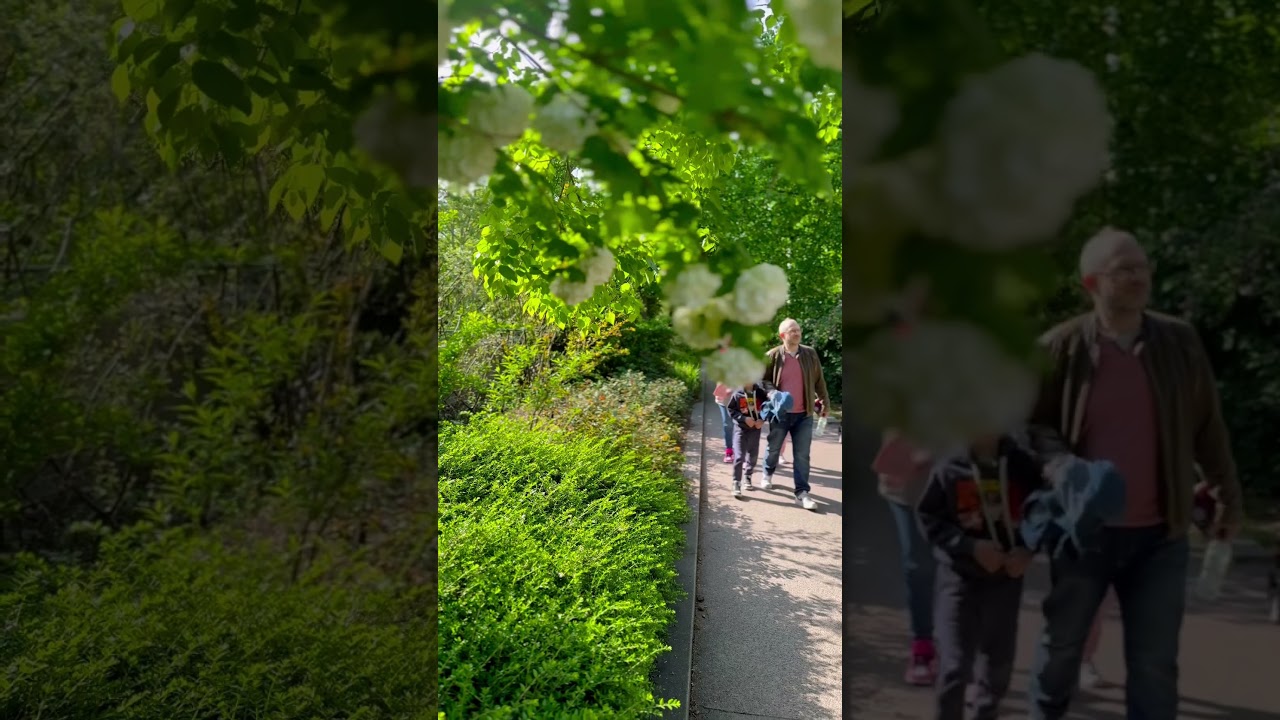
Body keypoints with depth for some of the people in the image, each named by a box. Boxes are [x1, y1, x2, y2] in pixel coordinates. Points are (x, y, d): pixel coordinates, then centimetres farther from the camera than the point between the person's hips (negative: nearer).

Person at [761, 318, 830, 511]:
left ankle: (802, 493, 1)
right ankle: (767, 475, 43)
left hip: (804, 414, 1)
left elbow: (819, 380, 10)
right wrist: (772, 394, -16)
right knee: (774, 448, 16)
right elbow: (764, 379, 2)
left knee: (802, 455, -1)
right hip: (780, 413, -1)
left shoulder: (810, 354, 1)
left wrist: (825, 402, 15)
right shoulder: (773, 356, -6)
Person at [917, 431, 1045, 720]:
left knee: (1000, 660, 15)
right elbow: (929, 519, -7)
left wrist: (1027, 549, -10)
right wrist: (971, 547, -18)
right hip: (959, 576, -3)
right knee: (955, 664, -6)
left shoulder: (1022, 464, -5)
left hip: (1006, 576, 3)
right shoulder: (949, 468, -12)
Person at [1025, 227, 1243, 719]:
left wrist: (1228, 495, 14)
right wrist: (1059, 465, -21)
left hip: (1160, 535, 2)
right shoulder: (1060, 347, -9)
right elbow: (1031, 424, -2)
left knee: (1155, 664, 9)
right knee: (1061, 647, 15)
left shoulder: (1180, 342, -1)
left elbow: (1207, 428, 8)